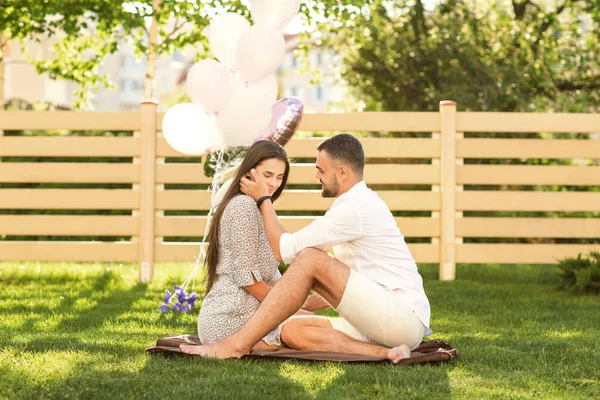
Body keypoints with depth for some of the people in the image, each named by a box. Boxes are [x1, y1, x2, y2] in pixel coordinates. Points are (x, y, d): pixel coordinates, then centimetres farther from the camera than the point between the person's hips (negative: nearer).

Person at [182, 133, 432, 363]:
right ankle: (384, 353, -15)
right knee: (292, 330, -3)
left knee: (310, 259, -22)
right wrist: (319, 299, 17)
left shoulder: (355, 208, -13)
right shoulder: (363, 203, 20)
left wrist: (263, 200, 3)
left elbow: (283, 249, -9)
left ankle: (238, 344, -21)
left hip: (403, 316, -10)